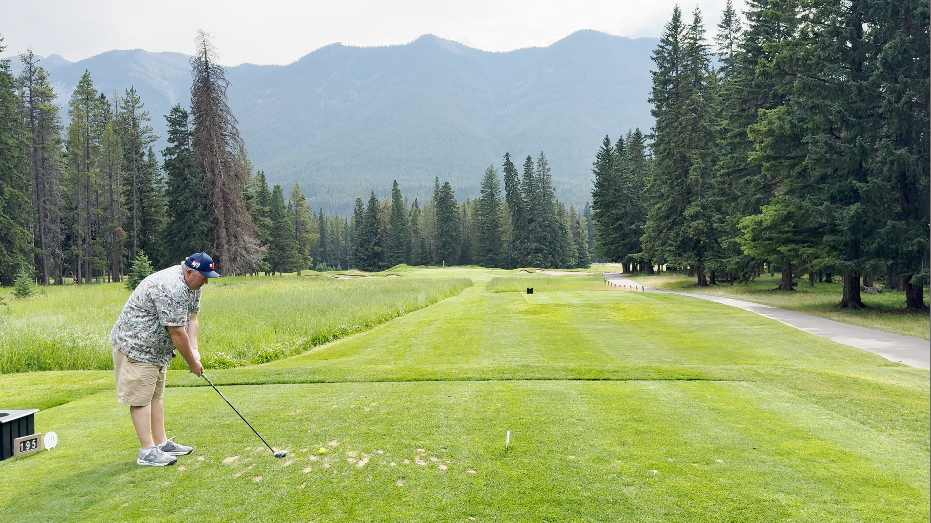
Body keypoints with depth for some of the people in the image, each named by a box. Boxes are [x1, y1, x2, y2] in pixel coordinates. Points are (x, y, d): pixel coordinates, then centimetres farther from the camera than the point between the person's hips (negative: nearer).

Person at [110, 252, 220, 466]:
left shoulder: (192, 284, 2)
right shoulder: (171, 289, -30)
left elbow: (192, 318, 5)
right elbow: (177, 332, -27)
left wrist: (194, 351, -6)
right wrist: (192, 363, -16)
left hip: (155, 348, 11)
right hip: (135, 346, -11)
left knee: (155, 396, 14)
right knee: (141, 398, -7)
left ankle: (162, 443, 20)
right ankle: (147, 451, -4)